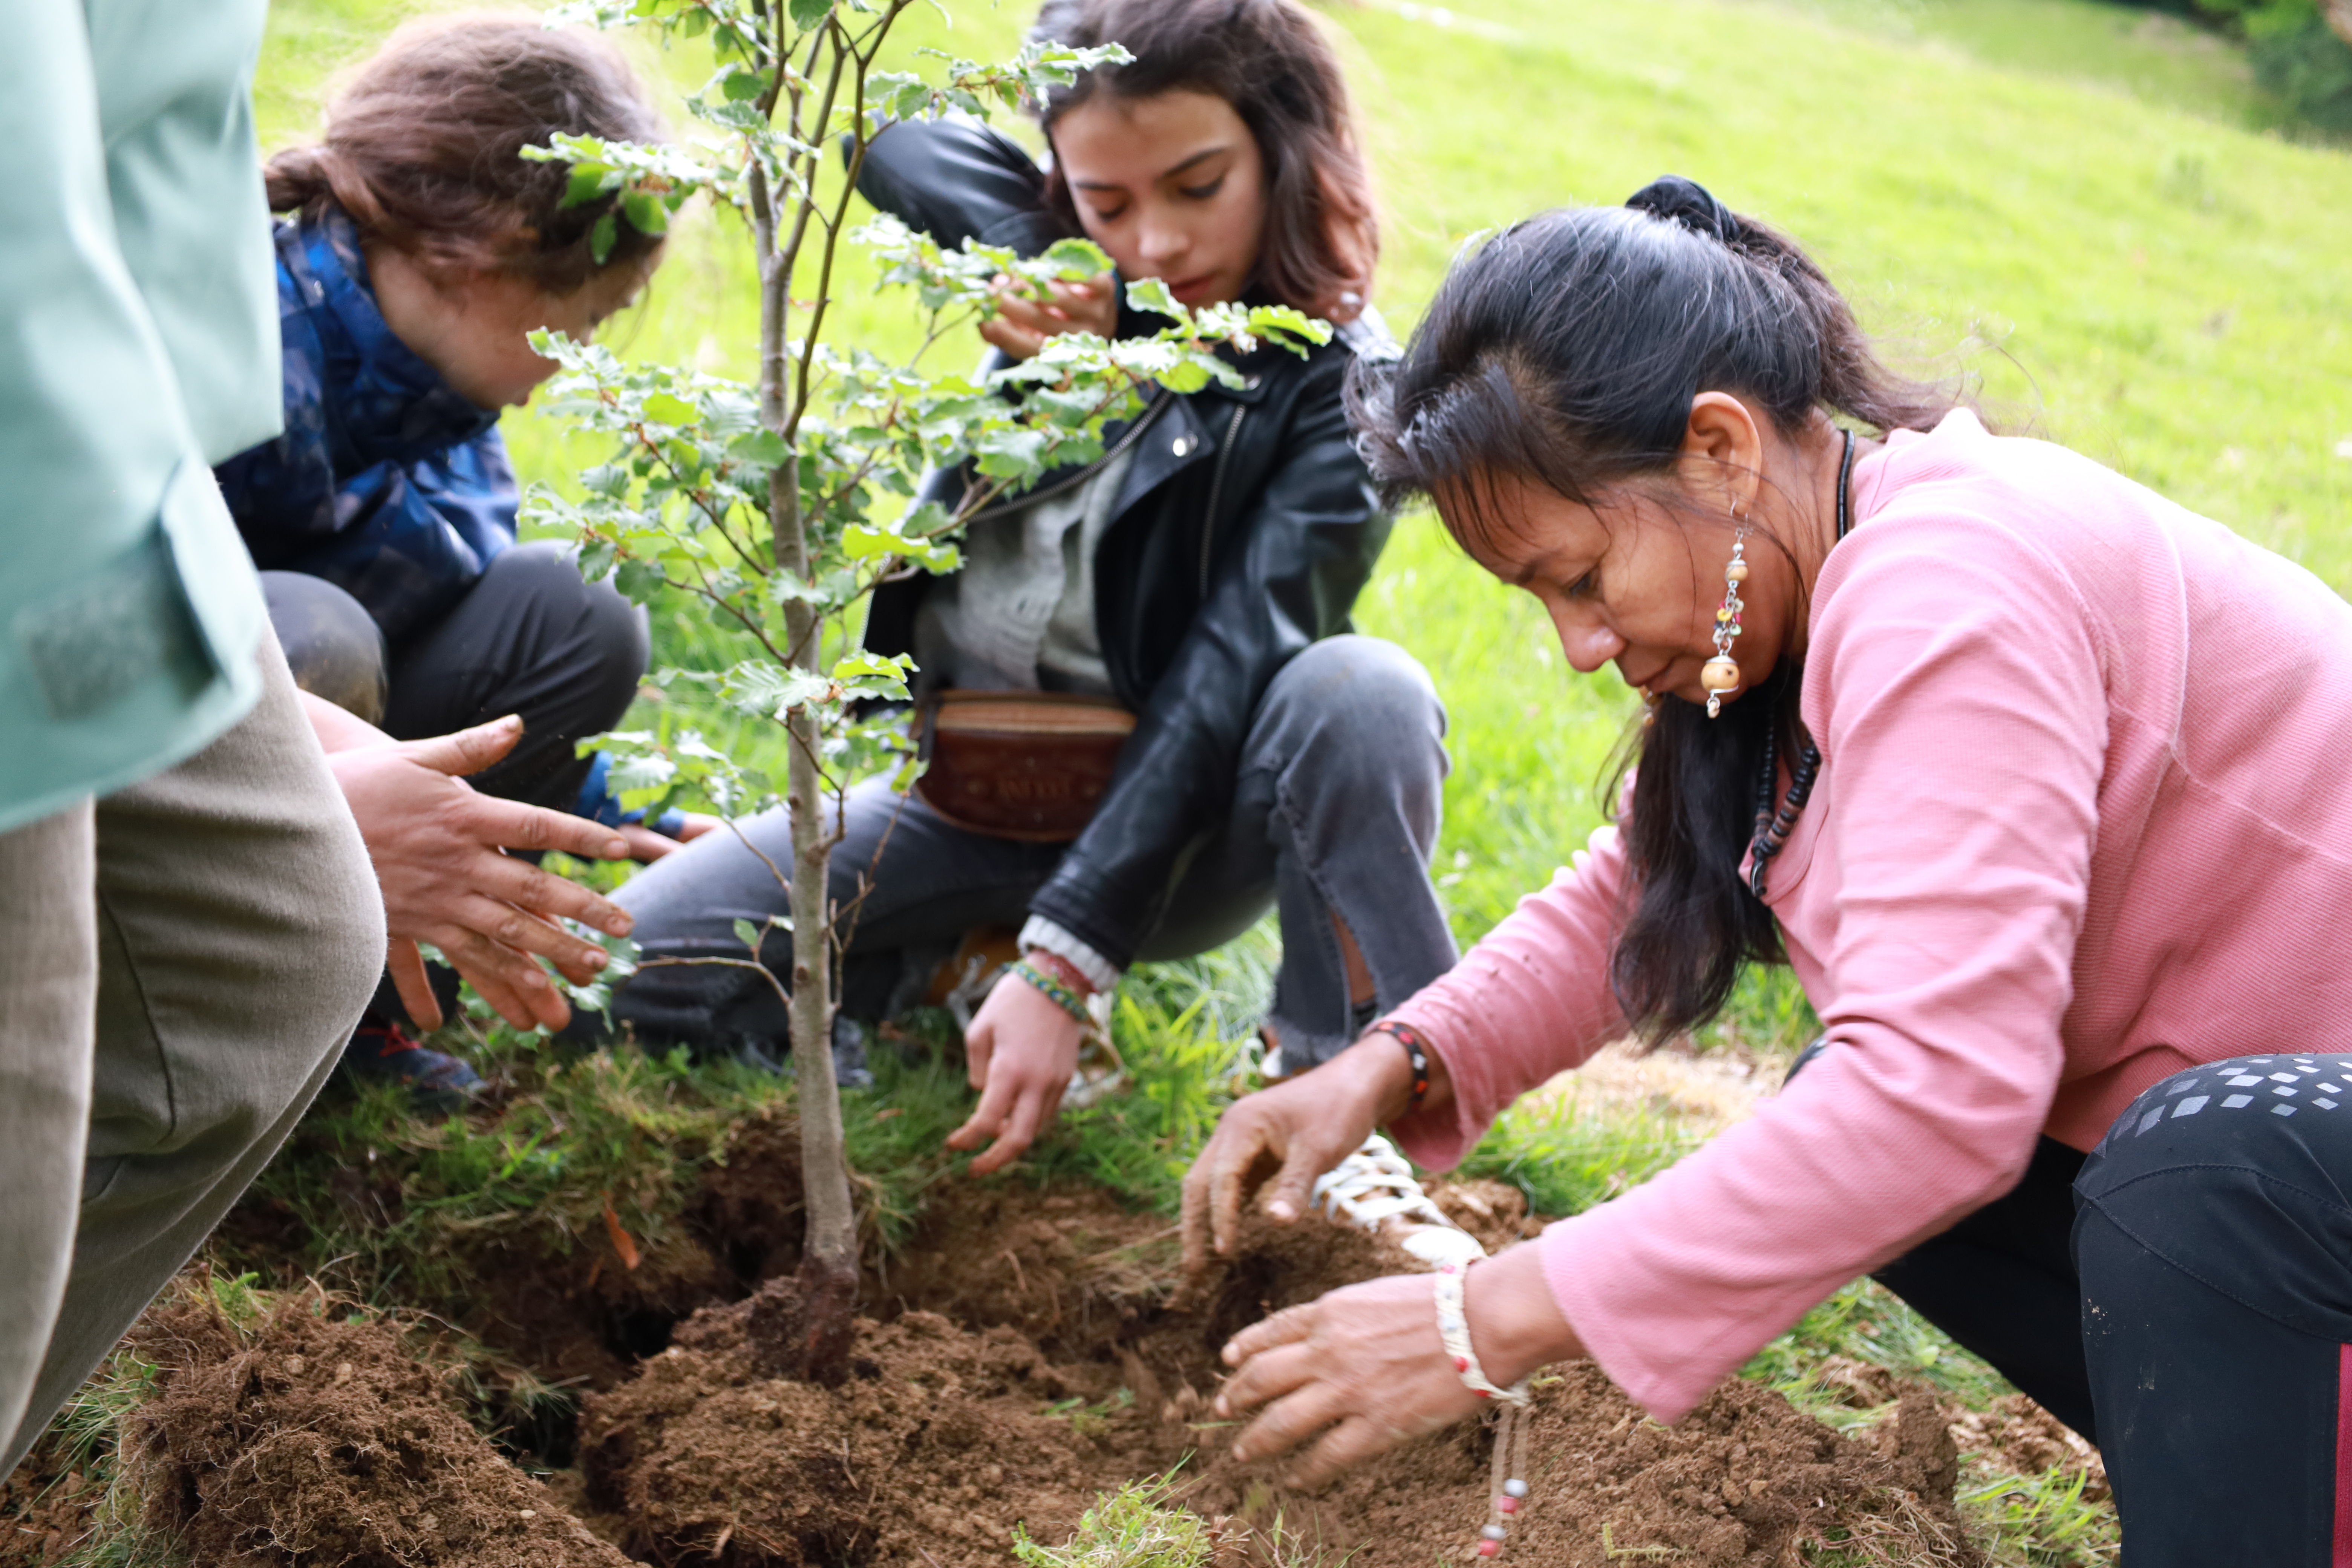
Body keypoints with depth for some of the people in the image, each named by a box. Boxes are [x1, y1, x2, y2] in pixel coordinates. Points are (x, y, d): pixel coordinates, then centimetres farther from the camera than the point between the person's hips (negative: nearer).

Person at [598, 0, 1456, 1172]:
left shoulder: (1344, 396, -13)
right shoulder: (1070, 294, 4)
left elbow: (1228, 674, -22)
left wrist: (1063, 964, -30)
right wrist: (1042, 267, -18)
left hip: (1164, 815, -4)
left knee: (1361, 695, -36)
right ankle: (942, 959, 11)